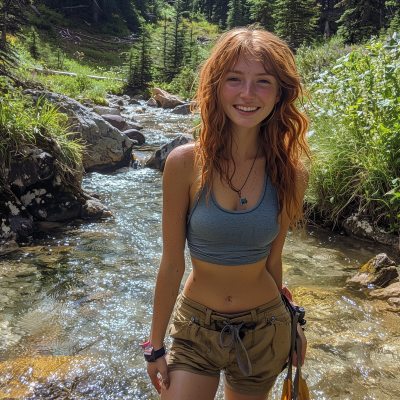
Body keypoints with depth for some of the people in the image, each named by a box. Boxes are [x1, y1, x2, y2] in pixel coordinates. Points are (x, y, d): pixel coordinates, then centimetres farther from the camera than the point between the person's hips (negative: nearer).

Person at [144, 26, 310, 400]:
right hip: (196, 332, -1)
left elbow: (273, 260, 1)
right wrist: (156, 346, -3)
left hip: (264, 333, 2)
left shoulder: (290, 174, -12)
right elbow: (172, 263, -11)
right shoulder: (185, 163, -18)